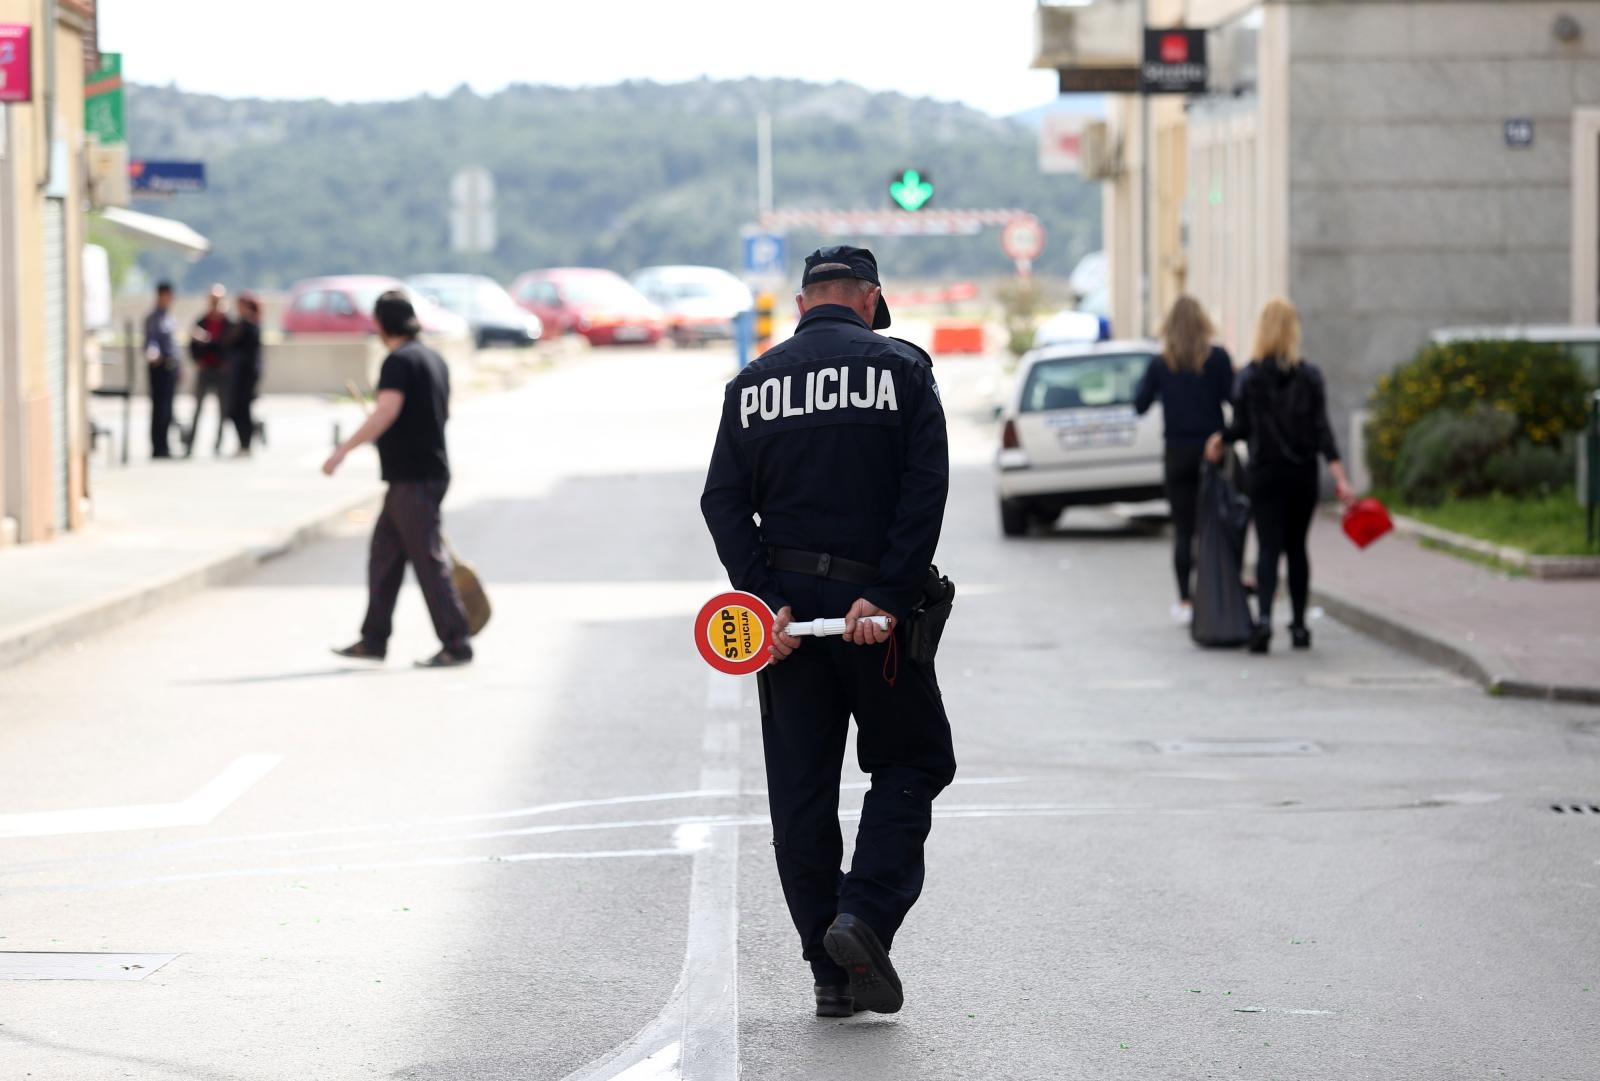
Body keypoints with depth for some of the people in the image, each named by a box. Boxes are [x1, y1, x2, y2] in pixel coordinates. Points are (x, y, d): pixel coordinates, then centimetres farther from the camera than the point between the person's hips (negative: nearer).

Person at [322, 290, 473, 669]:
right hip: (430, 470, 10)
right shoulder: (434, 359, 14)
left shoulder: (399, 361, -15)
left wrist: (343, 450, -26)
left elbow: (386, 412, -26)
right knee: (383, 555, 13)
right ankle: (374, 640, 16)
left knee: (429, 560, -6)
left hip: (413, 479, -10)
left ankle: (456, 644, -4)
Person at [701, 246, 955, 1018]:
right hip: (874, 609, -3)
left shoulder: (752, 384, 8)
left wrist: (768, 599, -6)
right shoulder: (899, 368, 0)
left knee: (800, 790, 9)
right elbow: (926, 489, -11)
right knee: (913, 760, 12)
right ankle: (866, 912, -9)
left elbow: (724, 501, 0)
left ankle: (831, 971, 9)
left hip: (788, 611, 3)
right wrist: (886, 596, -13)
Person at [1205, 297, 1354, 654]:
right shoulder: (1309, 376, -3)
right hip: (1303, 475, 1)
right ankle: (1299, 625, 15)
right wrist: (1340, 477, -10)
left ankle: (1264, 616, -25)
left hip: (1265, 474, -1)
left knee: (1268, 547, -4)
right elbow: (1322, 428, -8)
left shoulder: (1250, 377, -5)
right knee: (1296, 547, 13)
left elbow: (1242, 427, -3)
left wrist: (1219, 438, 19)